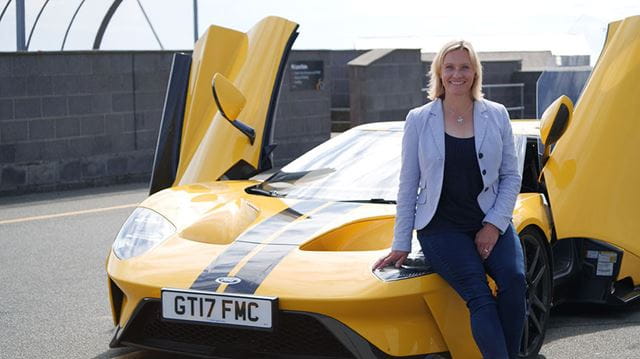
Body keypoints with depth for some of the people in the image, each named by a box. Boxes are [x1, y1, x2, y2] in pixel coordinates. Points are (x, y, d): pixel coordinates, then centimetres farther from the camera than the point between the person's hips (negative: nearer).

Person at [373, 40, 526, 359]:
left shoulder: (496, 115, 7)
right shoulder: (419, 120, 4)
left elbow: (511, 175, 8)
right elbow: (408, 185, 7)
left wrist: (495, 224, -6)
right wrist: (401, 244, 6)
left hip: (491, 221, 2)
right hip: (441, 225, -2)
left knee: (514, 280, -26)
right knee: (479, 296, -24)